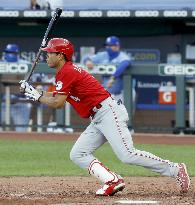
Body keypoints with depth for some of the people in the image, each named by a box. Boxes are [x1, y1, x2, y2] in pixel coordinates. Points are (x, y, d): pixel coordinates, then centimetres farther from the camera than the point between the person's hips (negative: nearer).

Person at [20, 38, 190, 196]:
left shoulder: (66, 72, -11)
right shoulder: (66, 71, 20)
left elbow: (57, 103, -16)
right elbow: (58, 96, 27)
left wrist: (37, 97, -1)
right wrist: (32, 91, 19)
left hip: (109, 112, -11)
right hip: (98, 120, 11)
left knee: (127, 155, -19)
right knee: (77, 155, 5)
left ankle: (176, 170, -14)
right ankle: (112, 181, -7)